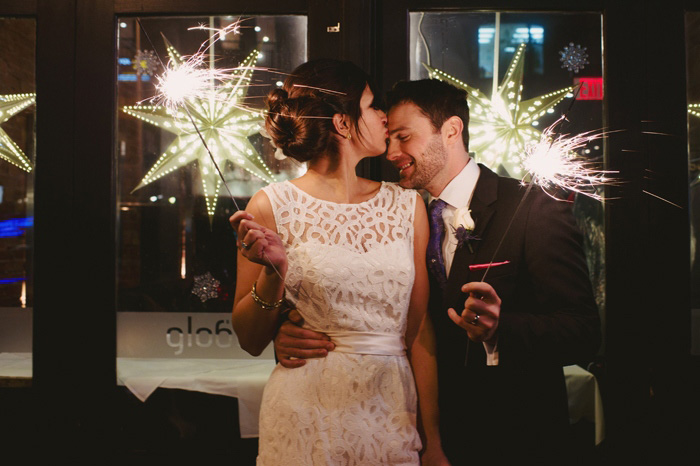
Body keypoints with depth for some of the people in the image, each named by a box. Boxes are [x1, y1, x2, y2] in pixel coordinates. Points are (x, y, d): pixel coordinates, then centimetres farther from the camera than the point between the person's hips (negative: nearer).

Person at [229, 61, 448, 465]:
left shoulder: (407, 204, 3)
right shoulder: (274, 206, -7)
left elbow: (420, 331, 2)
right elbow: (250, 340, -1)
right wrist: (273, 272, -18)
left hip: (394, 415, 3)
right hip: (309, 419, -3)